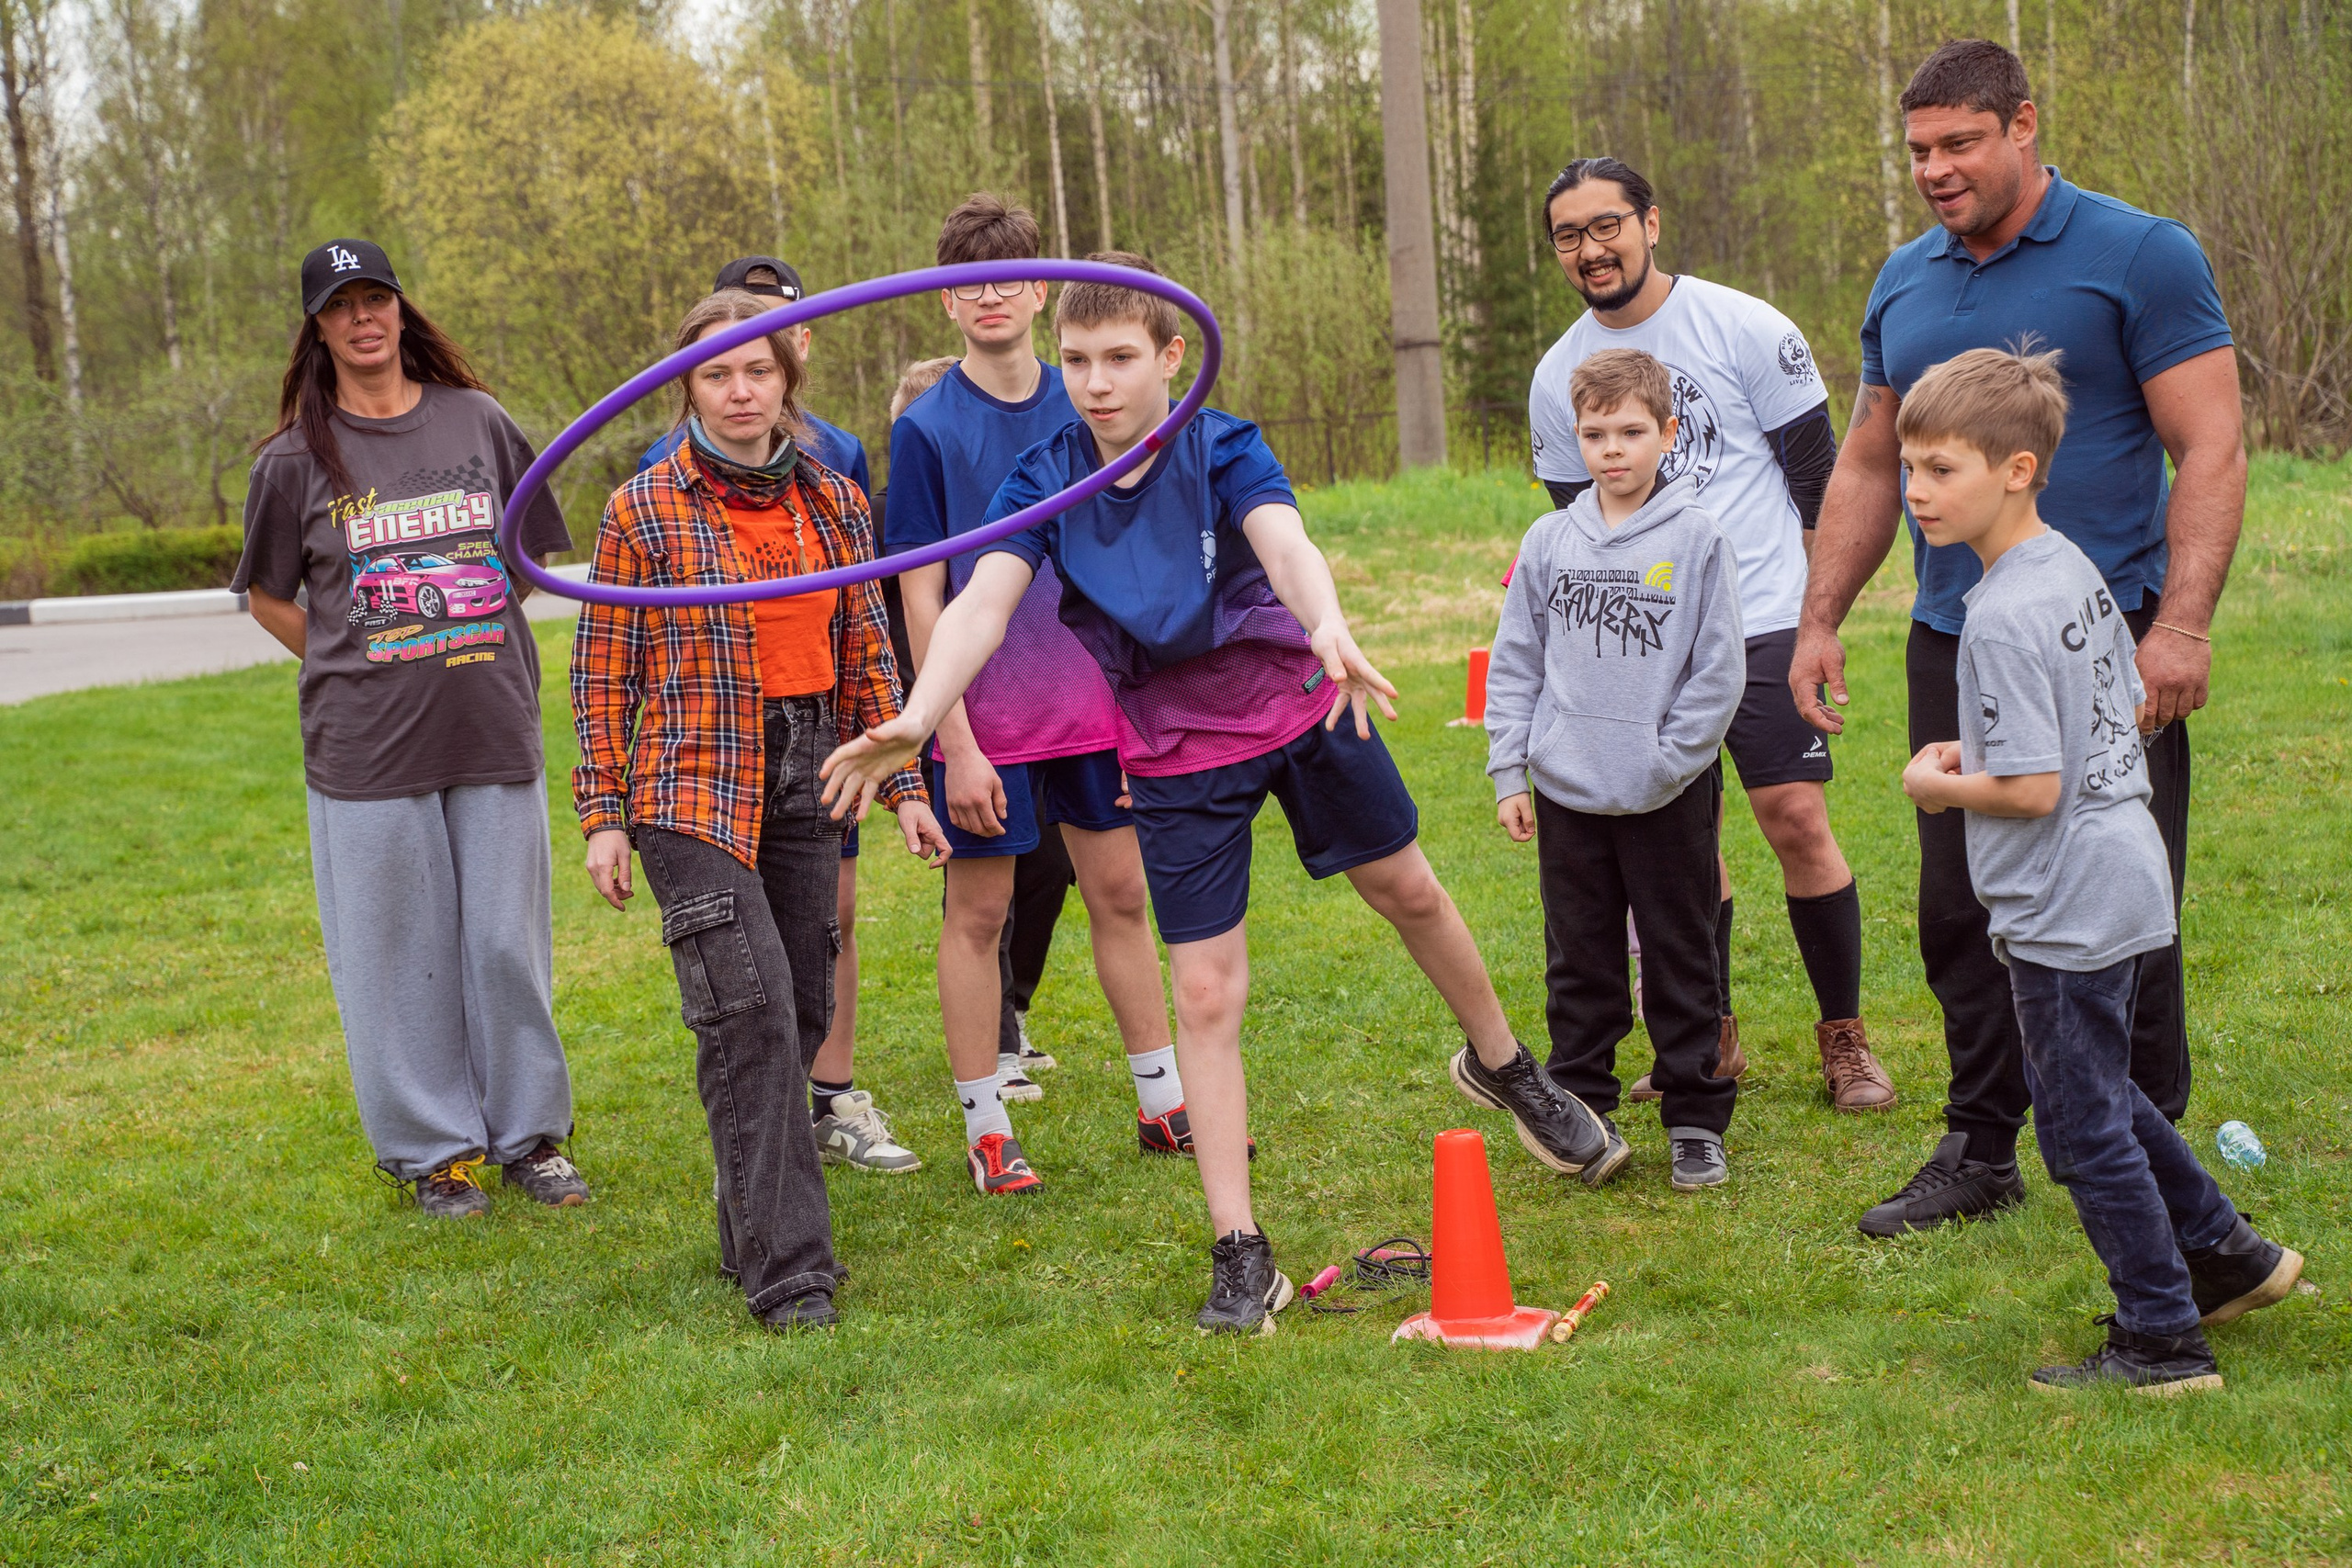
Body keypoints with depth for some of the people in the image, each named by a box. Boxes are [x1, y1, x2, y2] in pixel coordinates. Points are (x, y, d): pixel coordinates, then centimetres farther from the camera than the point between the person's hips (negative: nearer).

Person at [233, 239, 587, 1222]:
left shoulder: (479, 423, 6)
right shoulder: (297, 457, 0)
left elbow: (527, 558, 17)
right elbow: (268, 597, 11)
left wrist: (473, 656, 11)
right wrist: (364, 668, 4)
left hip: (495, 729, 2)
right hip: (367, 744, -1)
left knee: (509, 940, 6)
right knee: (400, 951, 4)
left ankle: (529, 1133, 21)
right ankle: (434, 1149, 17)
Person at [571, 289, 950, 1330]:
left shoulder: (835, 503, 10)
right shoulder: (644, 511, -2)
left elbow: (868, 655, 15)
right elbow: (601, 671, 1)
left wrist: (903, 786, 10)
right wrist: (603, 817, -3)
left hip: (806, 783, 5)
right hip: (694, 785, -5)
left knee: (800, 1013, 7)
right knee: (750, 1010, -15)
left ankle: (751, 1227, 24)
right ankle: (785, 1270, -12)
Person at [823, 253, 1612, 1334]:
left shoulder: (1222, 450, -18)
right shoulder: (1045, 482, -13)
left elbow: (1286, 543, -38)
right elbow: (982, 602, -27)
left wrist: (1331, 629, -61)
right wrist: (916, 720, -46)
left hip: (1300, 706, 0)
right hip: (1177, 754, 1)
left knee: (1410, 893, 16)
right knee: (1204, 995, -3)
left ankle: (1502, 1066, 45)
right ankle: (1240, 1255, 3)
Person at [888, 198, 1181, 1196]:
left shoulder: (1082, 406, 4)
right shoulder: (927, 428, -7)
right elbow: (921, 597, -9)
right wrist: (956, 744, -13)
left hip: (1092, 704, 4)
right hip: (987, 717, -4)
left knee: (1120, 896, 11)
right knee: (978, 913, 5)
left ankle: (1163, 1104, 23)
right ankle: (987, 1132, 15)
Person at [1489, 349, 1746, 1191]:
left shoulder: (1698, 538, -6)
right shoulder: (1549, 540, 3)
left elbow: (1719, 672, -5)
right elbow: (1514, 664, 8)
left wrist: (1663, 762, -9)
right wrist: (1510, 771, 4)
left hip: (1669, 797, -3)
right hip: (1566, 796, 3)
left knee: (1681, 961, 7)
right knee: (1579, 963, 11)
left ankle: (1696, 1120, 17)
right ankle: (1581, 1107, 23)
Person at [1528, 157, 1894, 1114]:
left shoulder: (1746, 329, -3)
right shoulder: (1557, 379, 8)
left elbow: (1816, 476, 1)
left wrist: (1819, 608, 0)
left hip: (1762, 620, -4)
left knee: (1796, 819, -9)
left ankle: (1844, 1036, 4)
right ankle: (1710, 1039, 18)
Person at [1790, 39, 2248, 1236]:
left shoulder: (2139, 258, -5)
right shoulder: (1904, 285, 13)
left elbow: (2209, 451, -9)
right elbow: (1868, 466, 20)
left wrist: (2179, 625, -18)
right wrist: (1820, 621, 13)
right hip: (1952, 645, 6)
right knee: (1961, 912, 9)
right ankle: (1980, 1152, 21)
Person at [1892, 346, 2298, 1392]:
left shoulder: (2001, 618, -23)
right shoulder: (2075, 566, 6)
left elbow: (2032, 790, -26)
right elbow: (2132, 706, 16)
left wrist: (1939, 785, -8)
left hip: (2064, 911, -10)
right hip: (2124, 882, 10)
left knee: (2084, 1129, 3)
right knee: (2101, 1097, 26)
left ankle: (2162, 1343, 12)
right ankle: (2225, 1253, 36)